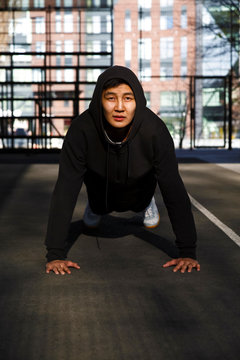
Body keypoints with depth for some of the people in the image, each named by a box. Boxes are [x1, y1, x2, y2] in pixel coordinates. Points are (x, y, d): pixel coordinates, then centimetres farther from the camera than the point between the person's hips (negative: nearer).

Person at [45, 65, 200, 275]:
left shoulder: (154, 130, -38)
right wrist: (55, 254, -38)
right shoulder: (82, 129, -38)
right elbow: (66, 189, -36)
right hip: (100, 182, 0)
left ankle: (146, 203, 31)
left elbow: (173, 189, -32)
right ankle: (97, 206, 32)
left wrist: (188, 252, -32)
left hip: (139, 185, 0)